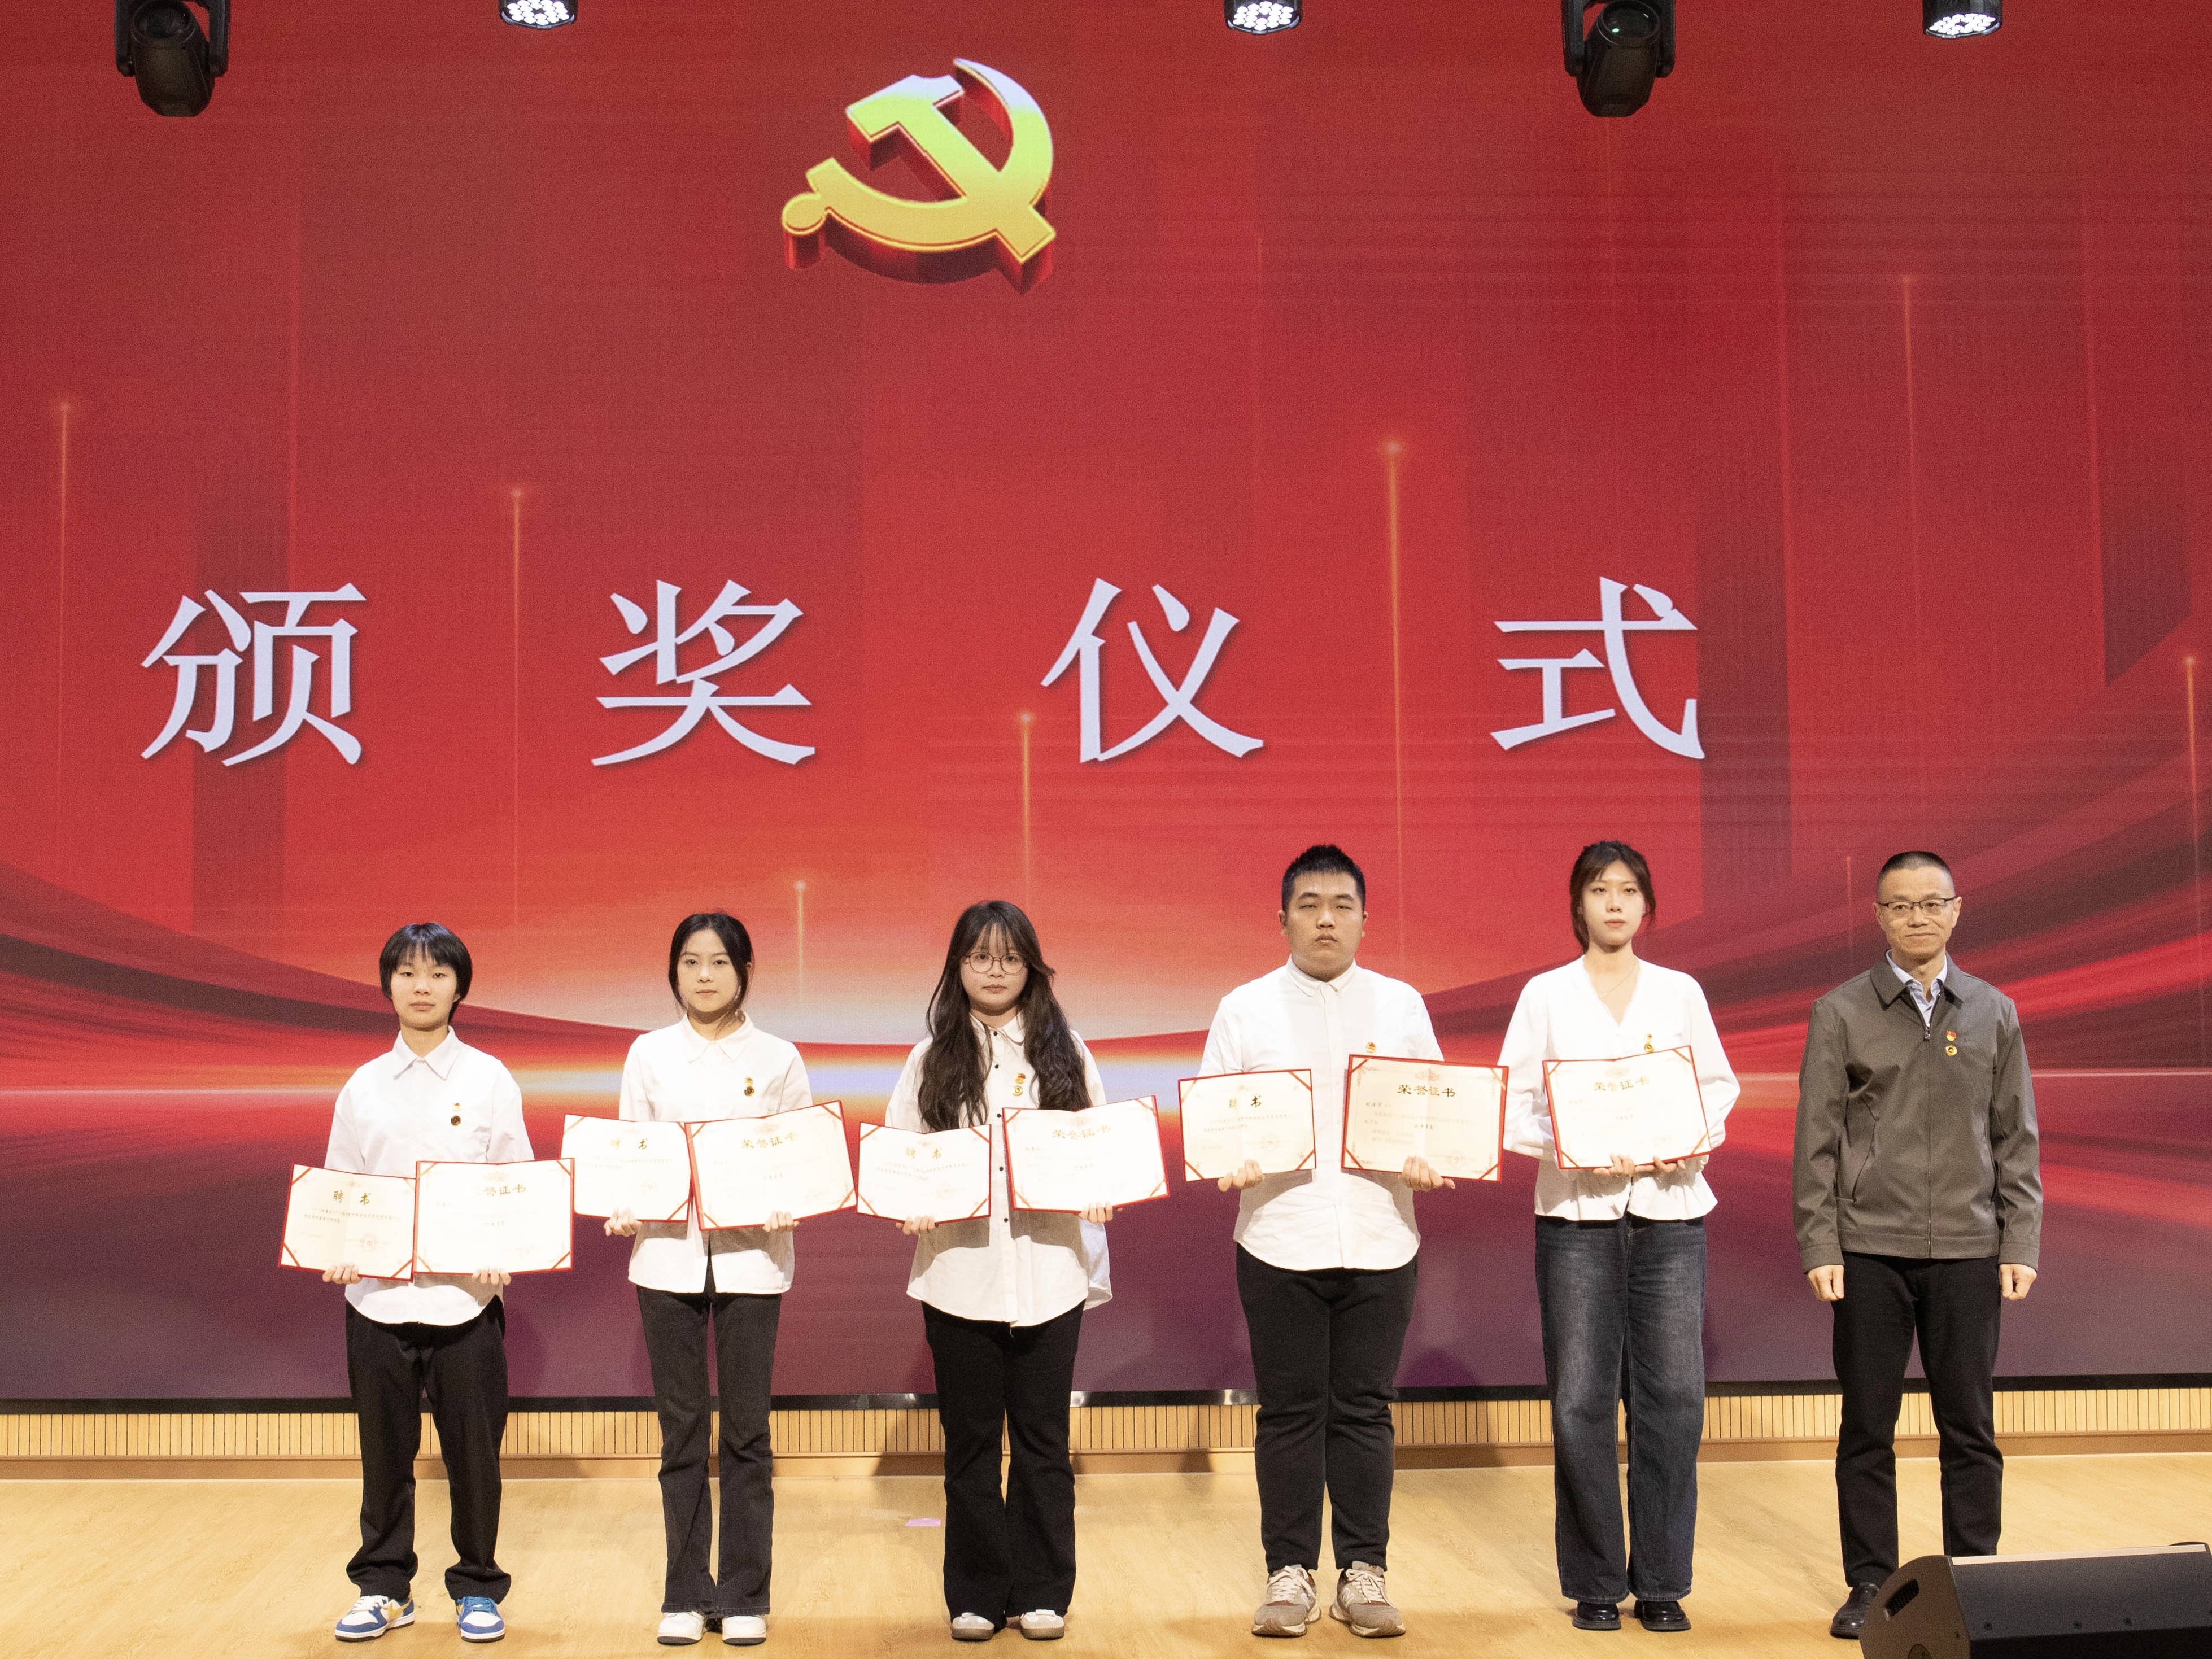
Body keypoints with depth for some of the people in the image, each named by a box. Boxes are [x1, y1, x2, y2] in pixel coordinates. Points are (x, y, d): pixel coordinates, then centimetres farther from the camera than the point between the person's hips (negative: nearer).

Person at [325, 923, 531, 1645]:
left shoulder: (489, 1080, 3)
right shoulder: (363, 1087, 8)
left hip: (465, 1294, -2)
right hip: (378, 1294, 2)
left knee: (473, 1447, 2)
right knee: (385, 1449, 7)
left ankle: (477, 1589, 17)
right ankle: (384, 1586, 22)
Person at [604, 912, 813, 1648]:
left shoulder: (778, 1060, 5)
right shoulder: (649, 1054, 7)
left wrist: (785, 1208, -15)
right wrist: (623, 1213, -11)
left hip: (751, 1257, -1)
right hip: (668, 1254, 1)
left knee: (746, 1432, 2)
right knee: (681, 1430, 5)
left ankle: (744, 1595, 12)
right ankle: (685, 1594, 15)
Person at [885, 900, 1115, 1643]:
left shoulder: (1064, 1052, 8)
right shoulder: (933, 1057, 7)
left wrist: (1101, 1188, -13)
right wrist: (910, 1205, -14)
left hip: (1049, 1270, 0)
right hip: (958, 1270, 0)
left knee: (1042, 1436, 6)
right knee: (970, 1439, 7)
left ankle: (1041, 1594, 16)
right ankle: (976, 1595, 17)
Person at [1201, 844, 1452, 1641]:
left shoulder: (1400, 1005, 10)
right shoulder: (1245, 1008, 6)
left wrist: (1427, 1160, -10)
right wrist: (1230, 1161, -16)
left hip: (1379, 1238, 1)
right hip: (1280, 1239, -1)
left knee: (1364, 1410, 6)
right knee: (1289, 1412, 4)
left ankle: (1363, 1573, 15)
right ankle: (1290, 1574, 13)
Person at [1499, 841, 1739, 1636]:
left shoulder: (1680, 992, 11)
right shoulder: (1545, 995, 5)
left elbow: (1719, 1084, 11)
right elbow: (1516, 1105, 0)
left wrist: (1695, 1143, -8)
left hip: (1670, 1209, 2)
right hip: (1577, 1212, -1)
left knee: (1672, 1396, -2)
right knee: (1582, 1400, -2)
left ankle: (1661, 1582, 10)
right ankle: (1594, 1584, 10)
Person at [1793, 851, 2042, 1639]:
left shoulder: (1994, 1013, 7)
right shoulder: (1841, 1013, 2)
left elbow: (2017, 1138, 8)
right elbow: (1817, 1140, 1)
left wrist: (2021, 1245, 1)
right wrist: (1818, 1248, -5)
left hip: (1966, 1250, 1)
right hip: (1869, 1250, -1)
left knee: (1970, 1429, 5)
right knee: (1867, 1428, 5)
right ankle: (1870, 1585, 15)